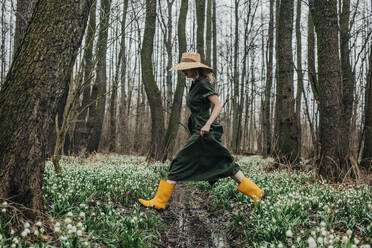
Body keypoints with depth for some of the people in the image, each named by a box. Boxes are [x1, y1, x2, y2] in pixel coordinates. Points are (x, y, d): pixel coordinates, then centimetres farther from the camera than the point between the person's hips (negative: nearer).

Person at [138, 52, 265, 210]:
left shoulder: (203, 84, -11)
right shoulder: (195, 84, 17)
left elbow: (218, 105, -18)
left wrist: (207, 124, -27)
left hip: (205, 132, -10)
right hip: (199, 131, 10)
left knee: (180, 163, -6)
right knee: (225, 164, 11)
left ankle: (159, 201, 0)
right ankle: (256, 192, 14)